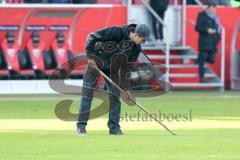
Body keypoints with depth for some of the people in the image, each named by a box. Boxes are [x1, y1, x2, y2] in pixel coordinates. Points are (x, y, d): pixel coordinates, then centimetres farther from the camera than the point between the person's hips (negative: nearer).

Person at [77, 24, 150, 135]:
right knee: (87, 94, -6)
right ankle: (81, 125, 1)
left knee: (115, 96, -1)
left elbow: (127, 67, -4)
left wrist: (125, 87, -9)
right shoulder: (116, 32, -29)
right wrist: (90, 57, -25)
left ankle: (114, 127, 8)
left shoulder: (136, 48, -12)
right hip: (95, 63, -5)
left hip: (112, 70, 5)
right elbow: (92, 37, -24)